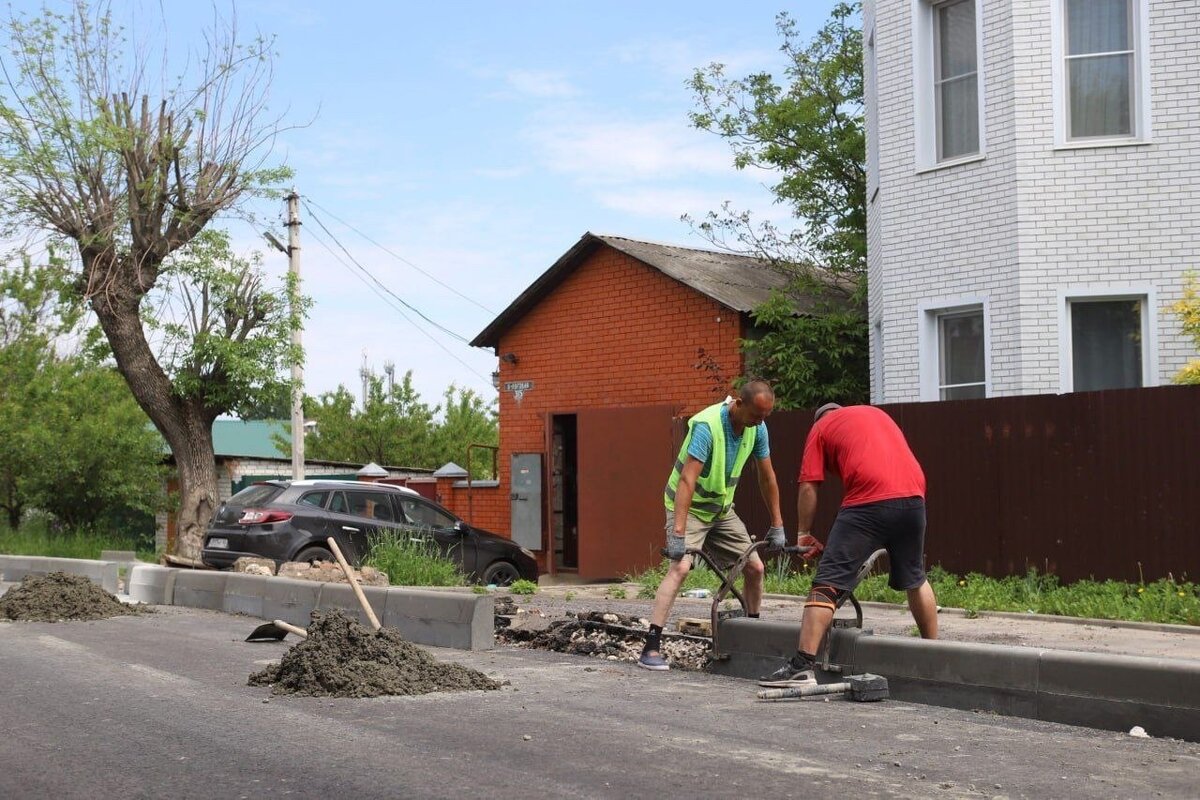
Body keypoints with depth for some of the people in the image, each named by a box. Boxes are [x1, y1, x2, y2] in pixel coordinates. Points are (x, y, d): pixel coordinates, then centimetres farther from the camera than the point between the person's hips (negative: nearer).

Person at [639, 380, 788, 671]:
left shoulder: (757, 427, -8)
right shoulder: (707, 425, -29)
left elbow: (767, 476, 3)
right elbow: (687, 480, -34)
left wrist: (777, 526, 6)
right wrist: (678, 533, -39)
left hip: (721, 509, 7)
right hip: (689, 507, -7)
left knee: (754, 567, 3)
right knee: (680, 567, -24)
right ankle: (651, 648, -26)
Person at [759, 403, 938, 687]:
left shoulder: (821, 427, 17)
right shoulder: (876, 412, 32)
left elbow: (808, 486, 9)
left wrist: (804, 532, 19)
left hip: (869, 503, -5)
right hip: (914, 496, 5)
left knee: (827, 584, -5)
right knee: (915, 579, 25)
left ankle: (802, 666, -13)